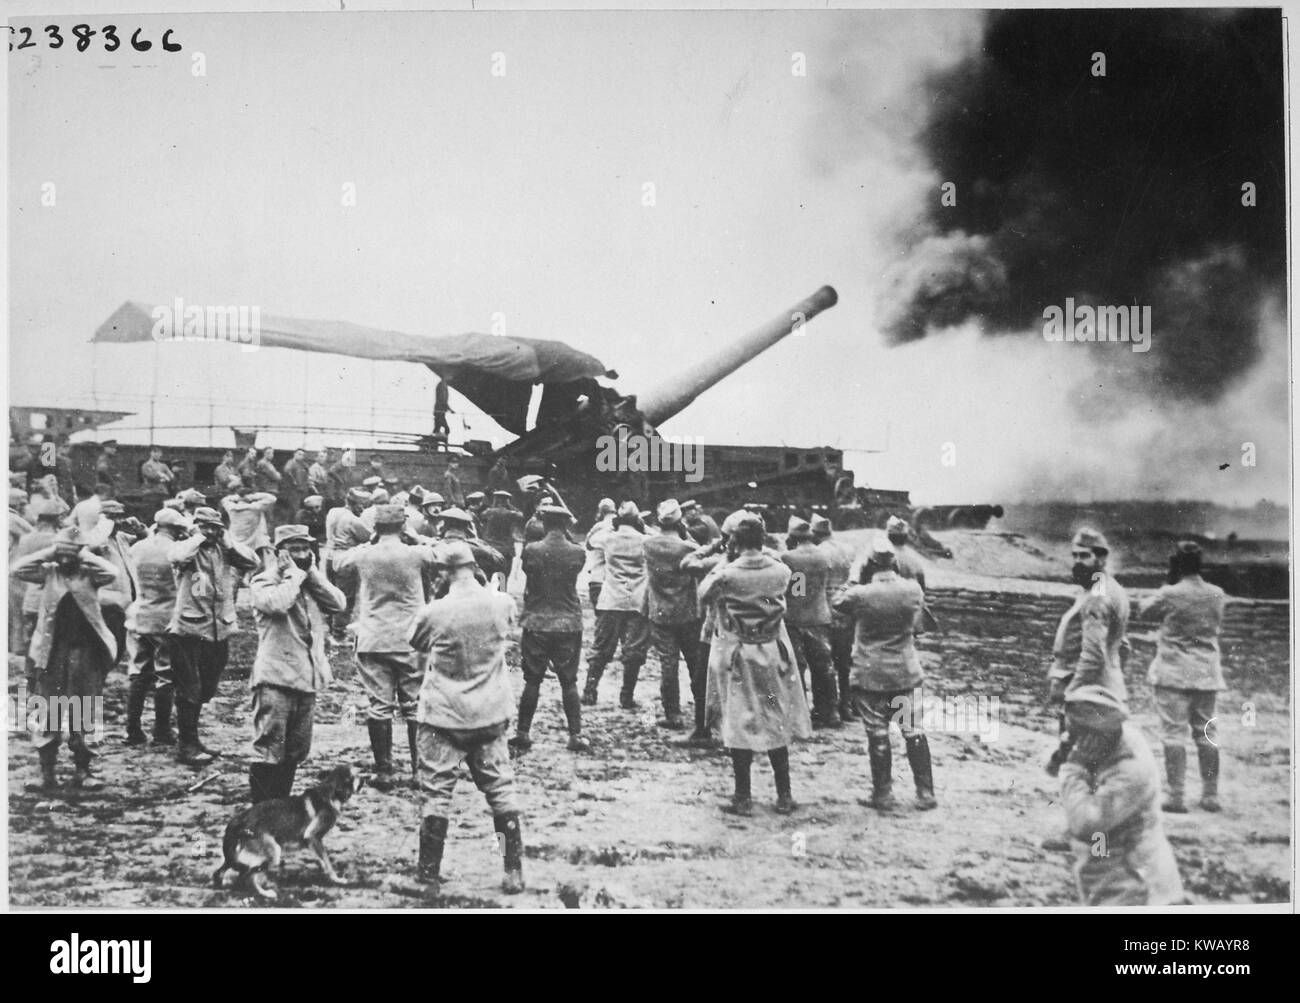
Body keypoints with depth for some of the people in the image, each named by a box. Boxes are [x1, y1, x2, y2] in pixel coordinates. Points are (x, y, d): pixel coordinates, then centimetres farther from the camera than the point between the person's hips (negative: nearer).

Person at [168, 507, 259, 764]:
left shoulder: (224, 551, 9)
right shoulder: (185, 548, -3)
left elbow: (252, 562, -3)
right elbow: (177, 557, -27)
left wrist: (228, 540, -4)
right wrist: (198, 538, -13)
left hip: (219, 631, 5)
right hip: (189, 629, -5)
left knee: (205, 690, 16)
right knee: (189, 690, -2)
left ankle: (191, 739, 30)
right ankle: (187, 745, 6)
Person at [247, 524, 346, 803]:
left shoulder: (311, 581, 17)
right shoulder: (265, 581, -3)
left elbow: (337, 603, 1)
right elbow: (277, 603, -24)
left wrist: (311, 573, -2)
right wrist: (294, 574, -11)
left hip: (308, 678, 7)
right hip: (275, 678, -7)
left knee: (296, 751, 13)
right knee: (269, 751, -7)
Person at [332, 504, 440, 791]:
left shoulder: (362, 556, -4)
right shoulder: (417, 555, -7)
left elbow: (338, 564, 15)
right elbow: (439, 558, 12)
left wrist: (368, 543, 15)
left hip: (372, 642, 1)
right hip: (411, 641, 0)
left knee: (379, 707, 4)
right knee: (416, 707, 8)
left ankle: (384, 772, 5)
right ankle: (420, 769, 13)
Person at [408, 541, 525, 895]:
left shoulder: (435, 612, -15)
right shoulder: (503, 603, -7)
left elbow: (416, 643, 4)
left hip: (443, 716, -3)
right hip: (491, 714, 3)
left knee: (436, 795, 6)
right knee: (501, 790, 12)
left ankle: (429, 876, 11)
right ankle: (514, 872, 13)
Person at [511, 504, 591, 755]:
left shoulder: (531, 550, -9)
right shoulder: (577, 553, -7)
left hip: (536, 623, 0)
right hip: (569, 623, 0)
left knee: (532, 681, 8)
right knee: (569, 682, 8)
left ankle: (522, 734, 11)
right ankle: (575, 736, 8)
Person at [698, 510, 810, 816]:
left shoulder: (727, 574, -17)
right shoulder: (780, 571, -8)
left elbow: (703, 594, -2)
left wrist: (723, 562, 3)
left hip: (735, 657, -3)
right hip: (773, 655, 3)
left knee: (739, 724, 6)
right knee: (777, 723, 12)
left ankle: (743, 798, 10)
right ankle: (784, 796, 18)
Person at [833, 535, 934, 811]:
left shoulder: (861, 594, -16)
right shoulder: (912, 590, -8)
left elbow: (837, 602, 4)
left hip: (869, 676, -2)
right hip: (905, 673, 2)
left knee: (877, 735, 6)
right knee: (914, 731, 10)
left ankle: (884, 794, 11)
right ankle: (925, 793, 13)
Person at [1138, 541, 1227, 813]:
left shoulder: (1169, 595, -13)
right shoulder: (1217, 595, -1)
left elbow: (1143, 609, 3)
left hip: (1174, 673, -4)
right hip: (1207, 673, 4)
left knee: (1174, 732, -1)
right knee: (1206, 733, 12)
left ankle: (1176, 796, -4)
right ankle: (1210, 796, 16)